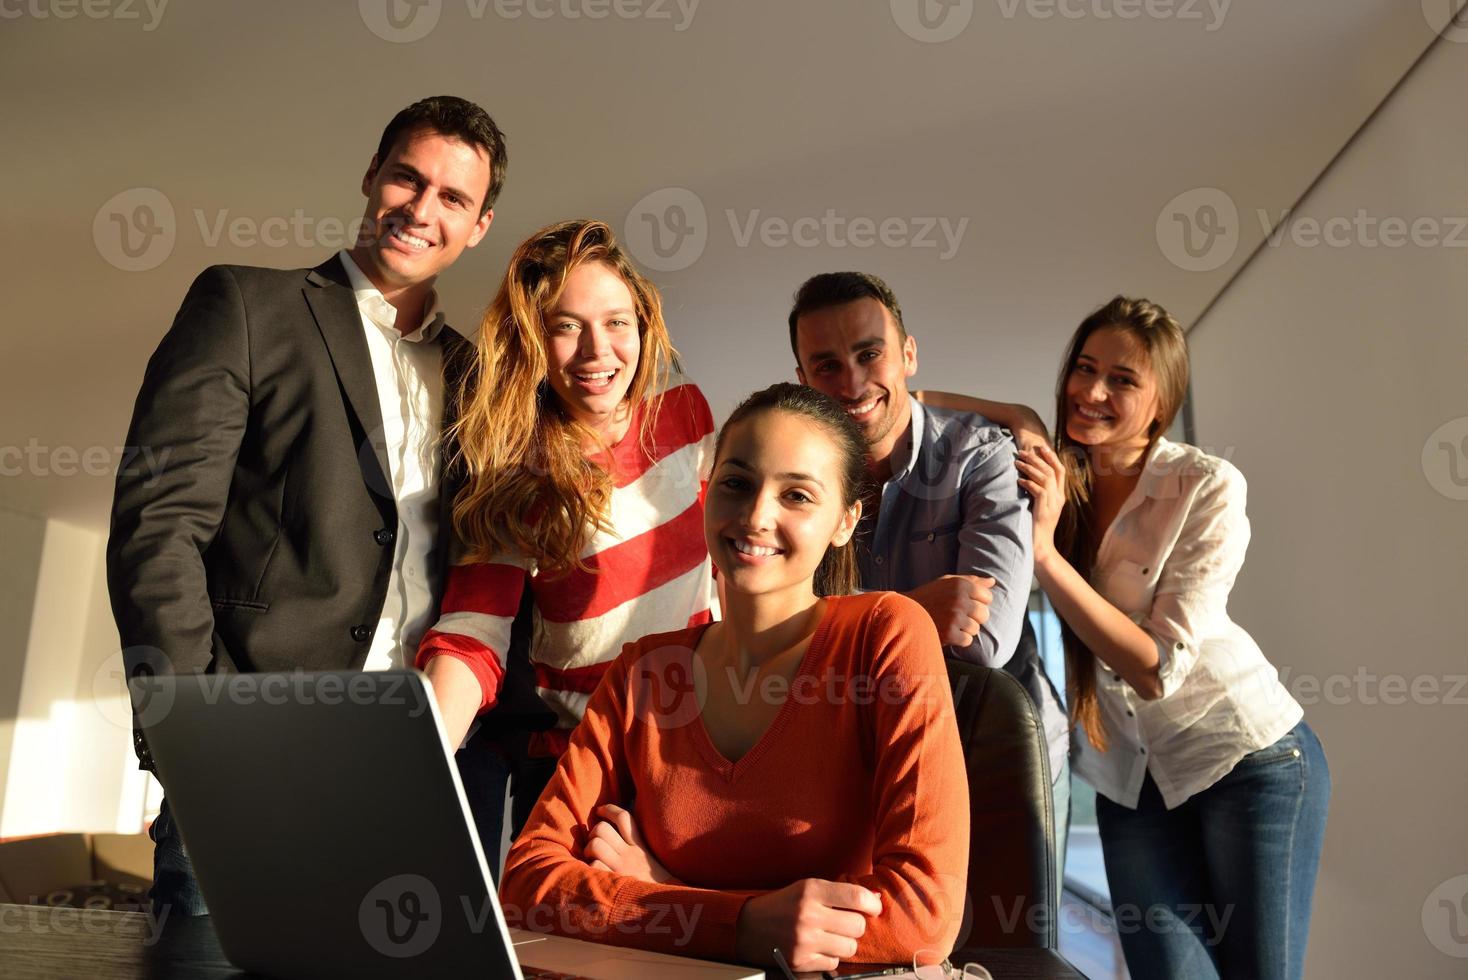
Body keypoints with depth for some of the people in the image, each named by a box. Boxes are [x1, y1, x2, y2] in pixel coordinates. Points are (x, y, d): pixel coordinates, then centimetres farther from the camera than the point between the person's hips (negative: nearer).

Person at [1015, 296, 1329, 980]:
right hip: (1129, 780, 3)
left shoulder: (1208, 488, -18)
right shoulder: (1047, 472, -6)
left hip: (1248, 756, -3)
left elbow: (1158, 667, -23)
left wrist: (1044, 549, -30)